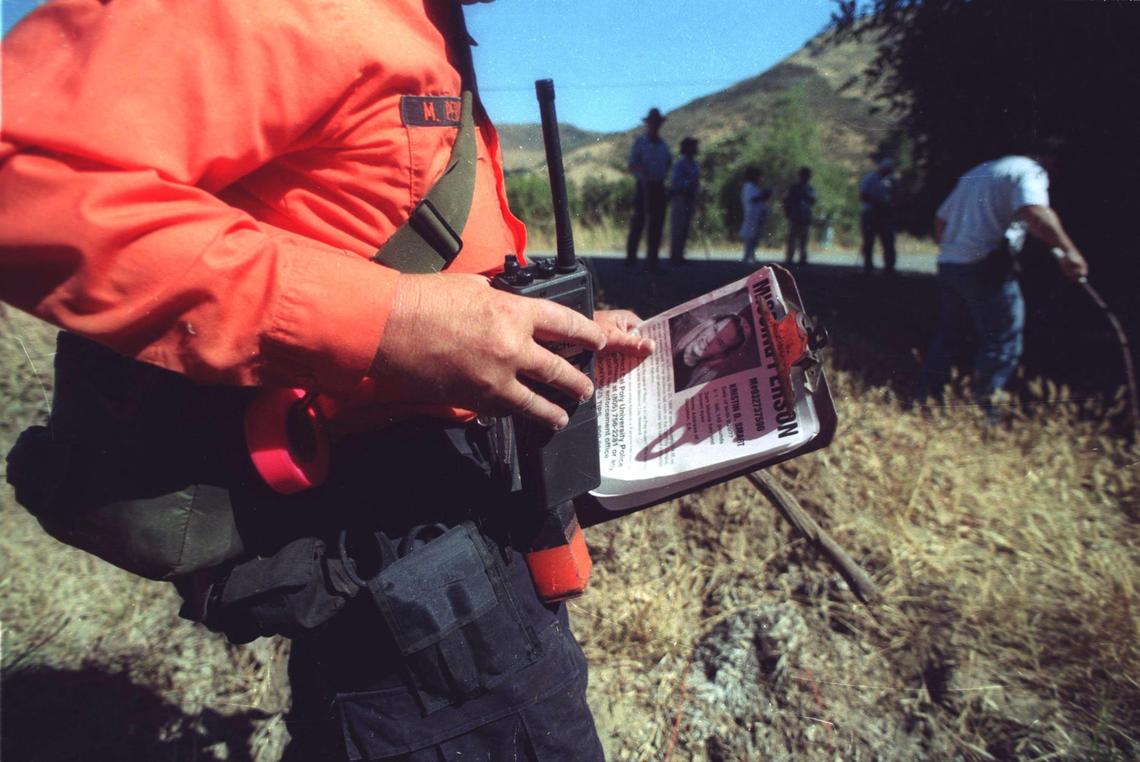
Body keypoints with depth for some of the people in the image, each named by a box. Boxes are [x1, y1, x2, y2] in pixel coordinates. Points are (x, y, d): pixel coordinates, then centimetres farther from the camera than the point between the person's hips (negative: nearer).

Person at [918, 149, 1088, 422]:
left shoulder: (975, 172, 23)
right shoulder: (1030, 171, -2)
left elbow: (940, 220, 26)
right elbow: (1034, 212, -24)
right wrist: (1068, 251, -25)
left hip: (948, 264, 8)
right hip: (987, 266, -8)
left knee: (949, 335, 16)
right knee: (1002, 343, 0)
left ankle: (929, 397, 19)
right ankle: (982, 408, -1)